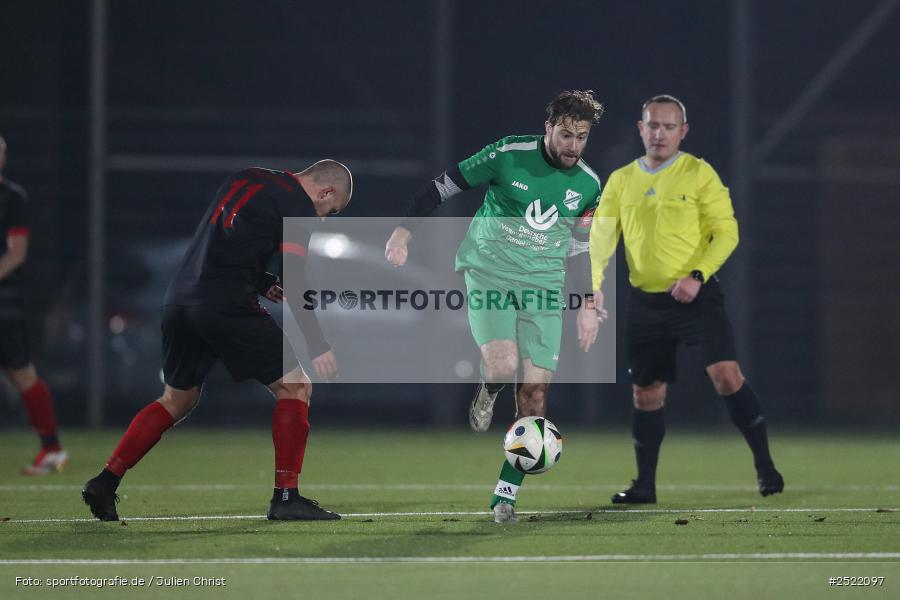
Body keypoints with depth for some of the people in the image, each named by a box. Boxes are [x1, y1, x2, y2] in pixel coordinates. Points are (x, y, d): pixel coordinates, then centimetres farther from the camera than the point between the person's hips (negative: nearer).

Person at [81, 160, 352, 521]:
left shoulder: (244, 180, 21)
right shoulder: (297, 205, -3)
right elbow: (296, 280, -11)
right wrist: (317, 347, -11)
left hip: (180, 299, 8)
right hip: (228, 306, -8)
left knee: (177, 399, 22)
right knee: (295, 386, 2)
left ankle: (104, 483, 14)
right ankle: (285, 497, -4)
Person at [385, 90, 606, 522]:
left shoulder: (588, 185, 3)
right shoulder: (509, 155, -10)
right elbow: (445, 185, -3)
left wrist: (587, 302, 16)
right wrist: (405, 229, -10)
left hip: (543, 286, 3)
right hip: (489, 272, -3)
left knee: (534, 393, -6)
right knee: (502, 367, -26)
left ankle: (506, 495, 3)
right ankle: (486, 393, 14)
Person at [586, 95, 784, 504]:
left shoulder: (698, 173, -3)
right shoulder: (621, 181, 9)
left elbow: (726, 232, -6)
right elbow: (602, 234, 5)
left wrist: (697, 276, -20)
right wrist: (597, 283, -13)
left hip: (695, 296, -4)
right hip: (645, 301, 4)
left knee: (727, 375, -17)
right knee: (646, 393, 7)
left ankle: (765, 468, -8)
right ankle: (645, 485, 17)